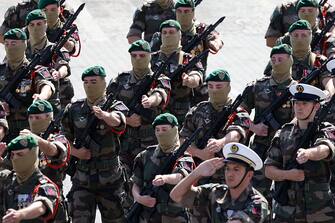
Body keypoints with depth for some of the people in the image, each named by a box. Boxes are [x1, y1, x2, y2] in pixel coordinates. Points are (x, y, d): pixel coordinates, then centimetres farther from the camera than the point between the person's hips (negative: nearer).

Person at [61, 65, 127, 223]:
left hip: (110, 179, -2)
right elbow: (65, 139, 13)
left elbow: (116, 120, -29)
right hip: (82, 179, 2)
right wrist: (76, 152, -8)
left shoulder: (114, 106, -4)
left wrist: (103, 114, -52)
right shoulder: (74, 109, 6)